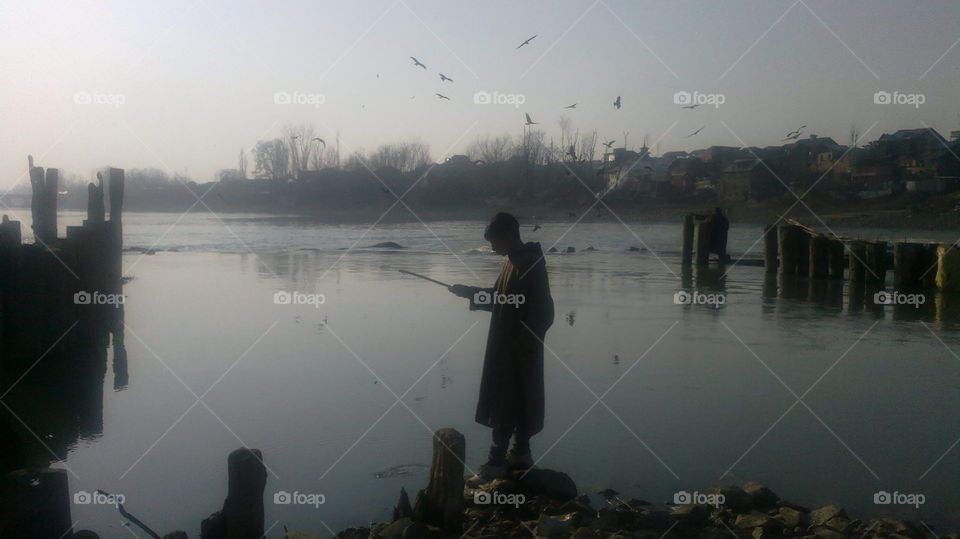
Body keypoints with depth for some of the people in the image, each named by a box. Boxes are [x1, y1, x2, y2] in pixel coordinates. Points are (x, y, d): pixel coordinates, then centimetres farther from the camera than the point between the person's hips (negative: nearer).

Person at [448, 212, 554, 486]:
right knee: (517, 402, 16)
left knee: (505, 405, -5)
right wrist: (470, 292, 10)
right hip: (507, 349, 9)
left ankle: (496, 462, 1)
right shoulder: (514, 261, 12)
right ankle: (520, 453, 26)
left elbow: (542, 311, -22)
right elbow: (499, 298, 20)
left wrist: (523, 343, -22)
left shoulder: (530, 265, -18)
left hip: (520, 351, -9)